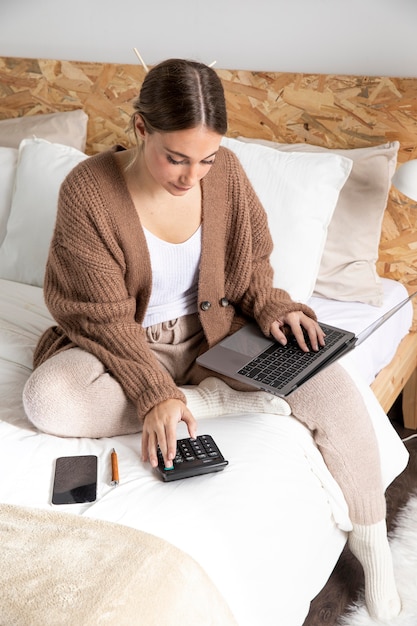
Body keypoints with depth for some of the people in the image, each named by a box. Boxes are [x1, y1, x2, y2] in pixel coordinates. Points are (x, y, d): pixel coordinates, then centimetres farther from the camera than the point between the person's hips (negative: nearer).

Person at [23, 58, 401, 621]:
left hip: (214, 331, 2)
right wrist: (154, 391, -30)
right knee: (46, 397, -33)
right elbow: (104, 316, -18)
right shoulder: (88, 191, -20)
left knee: (334, 388, -19)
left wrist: (272, 308, -16)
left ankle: (373, 550, 0)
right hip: (123, 345, -1)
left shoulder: (224, 171, -10)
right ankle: (211, 400, -17)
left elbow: (250, 260, 5)